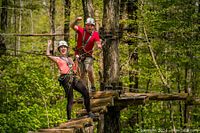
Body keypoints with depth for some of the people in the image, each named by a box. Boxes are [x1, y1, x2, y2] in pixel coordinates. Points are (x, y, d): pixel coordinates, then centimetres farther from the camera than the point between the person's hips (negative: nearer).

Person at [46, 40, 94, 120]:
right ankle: (69, 119, -3)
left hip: (73, 78, 5)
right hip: (66, 79, -5)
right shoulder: (58, 59, 9)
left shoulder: (70, 59, 25)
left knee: (86, 93, -7)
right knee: (70, 100, -9)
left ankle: (89, 112, 5)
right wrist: (49, 45, 1)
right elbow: (48, 55, -6)